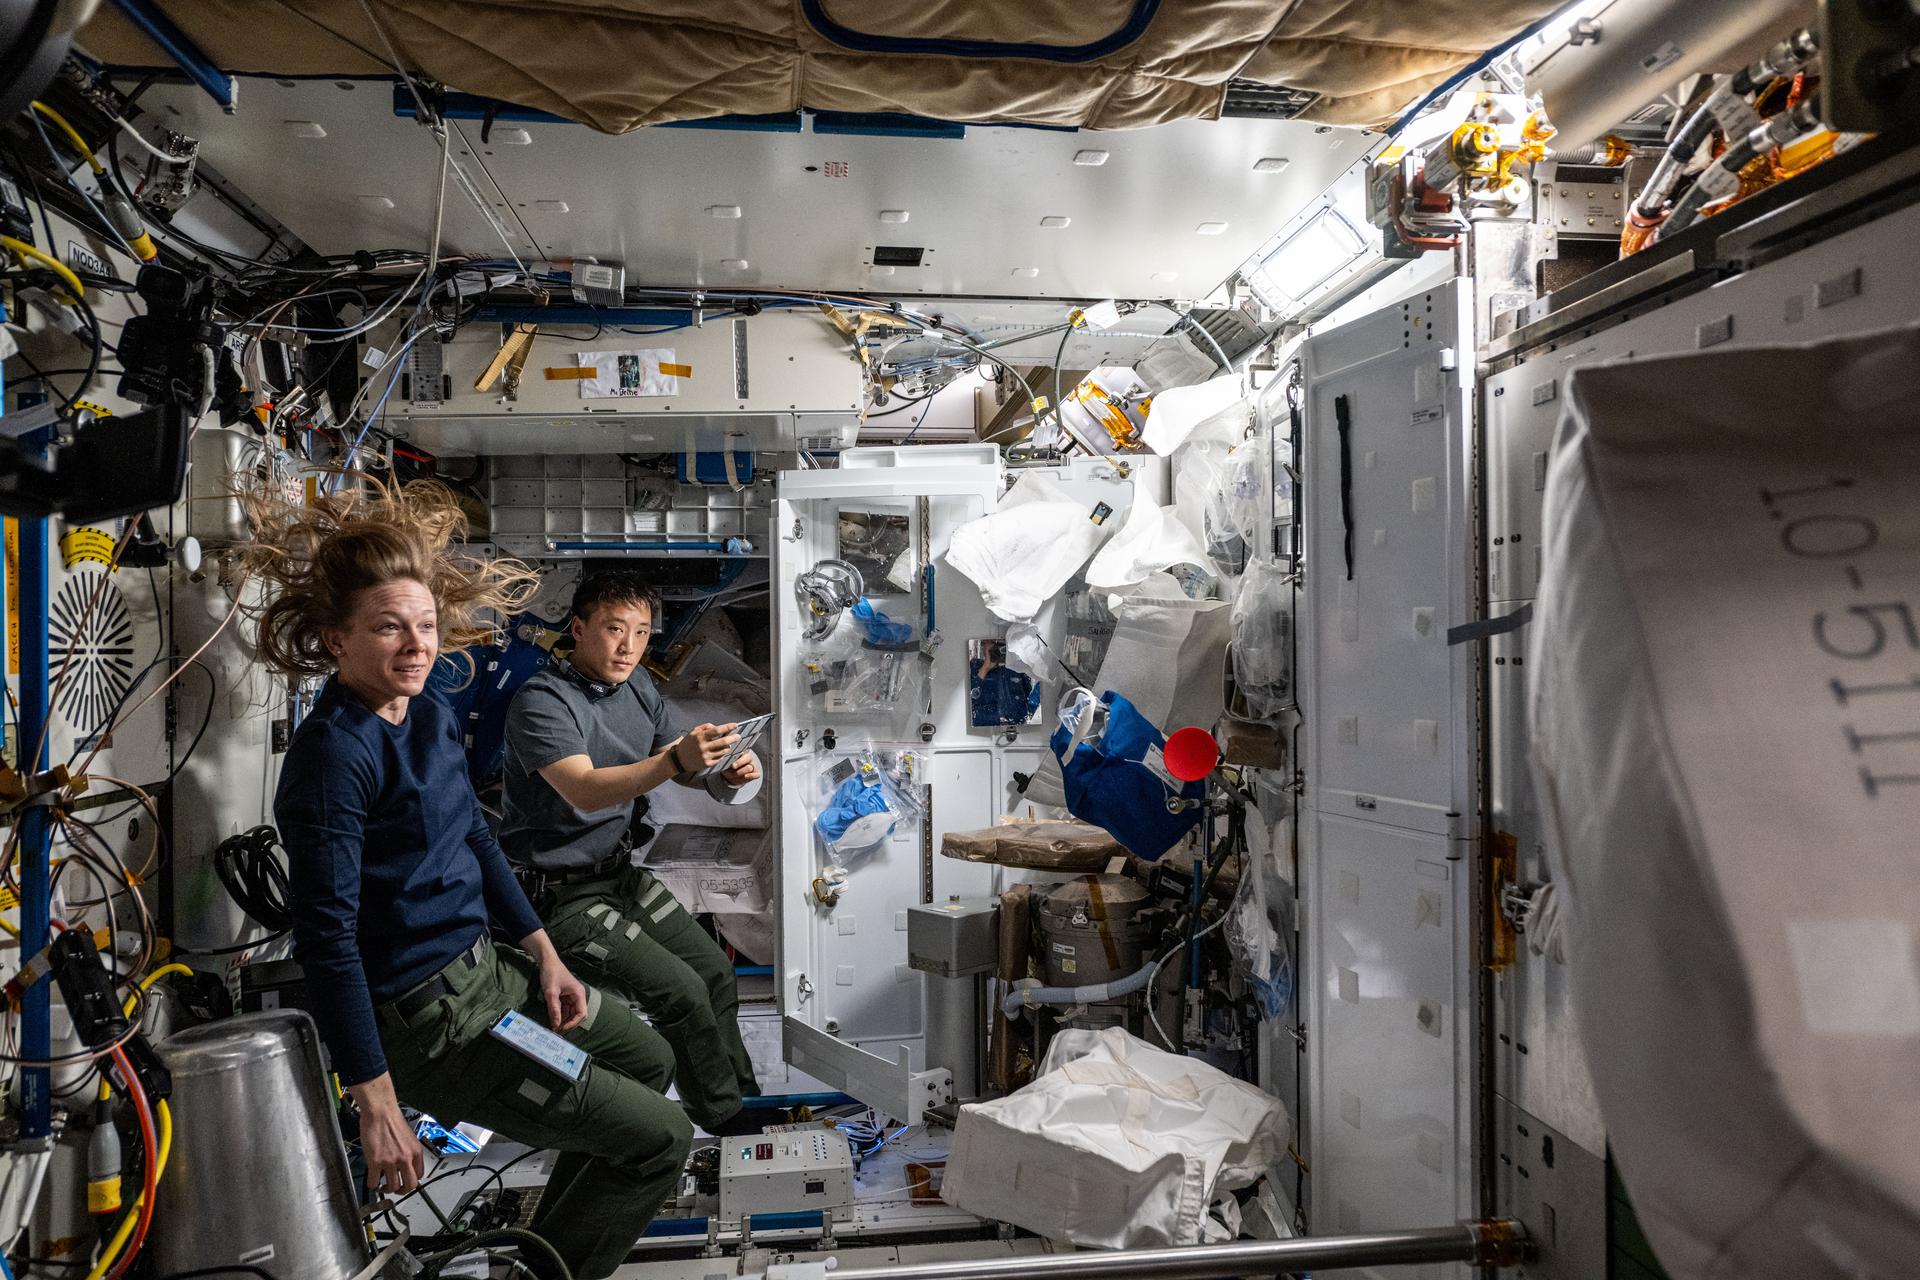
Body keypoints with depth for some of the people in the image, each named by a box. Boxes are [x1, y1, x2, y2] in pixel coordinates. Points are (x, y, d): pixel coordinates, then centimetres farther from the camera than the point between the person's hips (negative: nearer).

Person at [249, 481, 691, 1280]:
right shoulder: (333, 752, -24)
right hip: (423, 1018, -9)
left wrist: (544, 955, 11)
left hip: (486, 966, 9)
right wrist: (377, 1109, -23)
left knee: (648, 1061, 25)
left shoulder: (428, 716, 3)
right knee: (659, 1139, -4)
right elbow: (327, 937, -25)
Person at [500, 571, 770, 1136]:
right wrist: (675, 761, -51)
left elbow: (678, 766, 10)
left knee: (714, 968, 8)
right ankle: (728, 1119, 4)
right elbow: (584, 790, -37)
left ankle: (743, 1098, 25)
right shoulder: (541, 702, -22)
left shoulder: (637, 686, 3)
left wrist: (726, 774, -13)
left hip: (621, 871, 8)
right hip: (561, 893, -8)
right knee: (679, 988, -15)